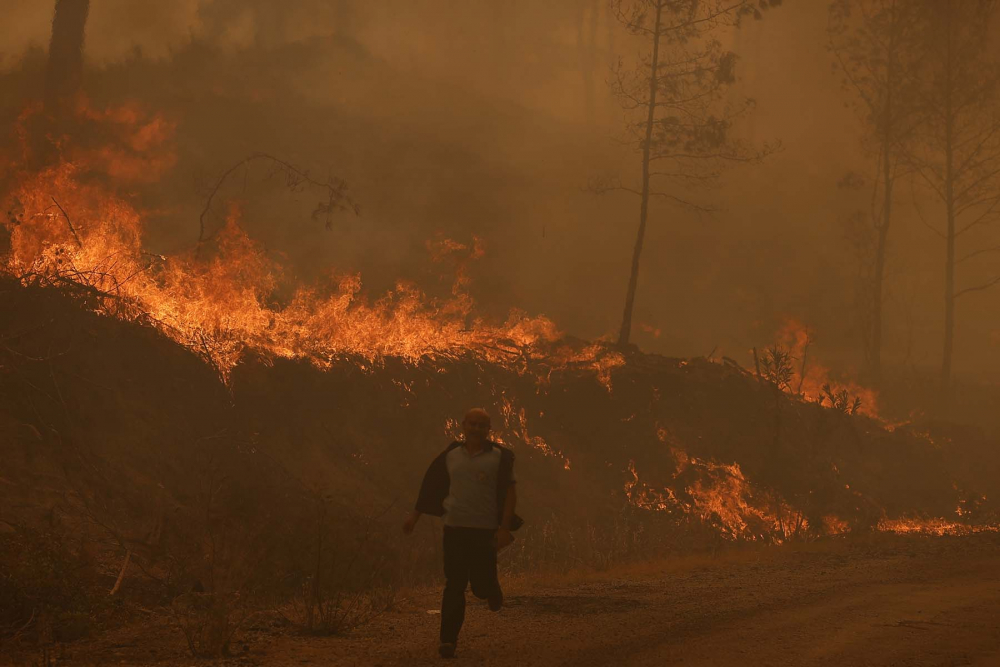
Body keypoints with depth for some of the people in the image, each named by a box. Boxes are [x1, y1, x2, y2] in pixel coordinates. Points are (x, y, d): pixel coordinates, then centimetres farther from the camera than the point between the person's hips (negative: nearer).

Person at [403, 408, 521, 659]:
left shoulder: (499, 457, -2)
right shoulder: (451, 455, 7)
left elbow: (510, 493, -5)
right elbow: (431, 487, 16)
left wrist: (505, 527, -14)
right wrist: (415, 516, 15)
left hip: (485, 530, -2)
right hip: (454, 528, 2)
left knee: (481, 585, 0)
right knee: (454, 585, -4)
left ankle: (492, 590, 39)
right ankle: (448, 641, -4)